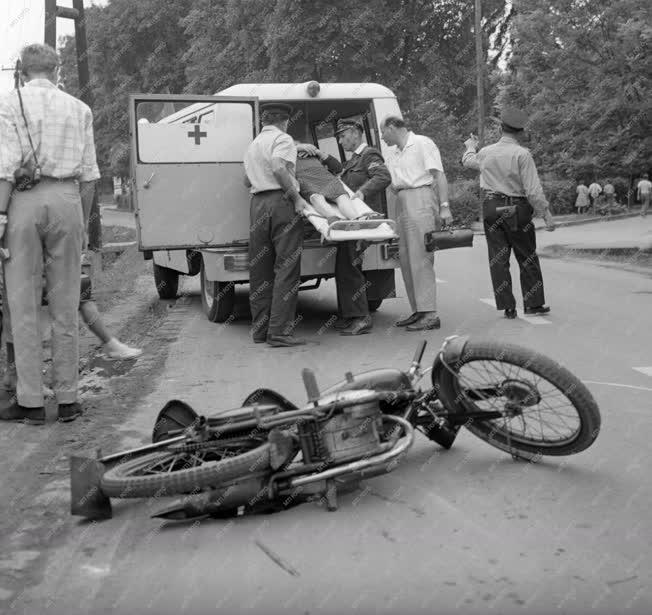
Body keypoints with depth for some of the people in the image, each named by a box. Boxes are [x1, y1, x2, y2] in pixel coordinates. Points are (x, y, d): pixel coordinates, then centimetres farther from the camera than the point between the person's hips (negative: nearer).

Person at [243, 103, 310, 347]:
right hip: (281, 202, -8)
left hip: (257, 204, 8)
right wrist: (297, 197, -15)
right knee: (286, 267, -7)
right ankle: (279, 331, -12)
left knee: (259, 269, 10)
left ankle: (260, 329, 12)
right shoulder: (282, 139, -1)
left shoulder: (253, 145, 25)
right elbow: (278, 168, -19)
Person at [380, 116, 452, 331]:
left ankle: (430, 315, -12)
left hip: (420, 199, -8)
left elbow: (439, 175, -7)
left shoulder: (422, 143, -1)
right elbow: (391, 185, 19)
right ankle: (418, 311, 13)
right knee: (406, 258, 7)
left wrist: (444, 206, -16)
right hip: (401, 204, 8)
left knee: (420, 257, -12)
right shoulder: (392, 156, 22)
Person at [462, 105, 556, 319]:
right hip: (517, 210, -4)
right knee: (527, 258, 9)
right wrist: (546, 214, -9)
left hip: (491, 208, 4)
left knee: (498, 259, 6)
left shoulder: (486, 152, 4)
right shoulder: (522, 154, -12)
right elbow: (533, 190, -16)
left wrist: (470, 146, 50)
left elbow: (467, 161, 28)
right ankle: (533, 304, 14)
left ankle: (508, 307, 6)